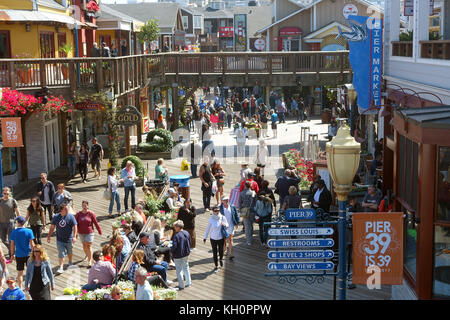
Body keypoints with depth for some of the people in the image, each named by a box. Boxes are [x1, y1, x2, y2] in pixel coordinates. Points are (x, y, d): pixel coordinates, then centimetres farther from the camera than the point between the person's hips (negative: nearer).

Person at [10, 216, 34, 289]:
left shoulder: (14, 232, -6)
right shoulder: (29, 231, -10)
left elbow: (12, 245, -1)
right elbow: (32, 244, -10)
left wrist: (12, 254, 10)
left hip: (18, 255, 1)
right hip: (28, 254, -1)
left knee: (20, 273, 11)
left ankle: (20, 288, 16)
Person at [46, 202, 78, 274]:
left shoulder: (71, 217, -10)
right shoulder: (56, 217, -4)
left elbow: (75, 227, -11)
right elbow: (52, 227, 5)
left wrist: (74, 236, -22)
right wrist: (49, 236, 5)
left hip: (69, 239, 0)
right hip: (60, 240, 0)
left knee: (69, 252, 19)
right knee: (61, 254, -4)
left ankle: (70, 262, 44)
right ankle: (60, 267, 0)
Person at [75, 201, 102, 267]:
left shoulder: (91, 213, -8)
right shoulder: (78, 214, -1)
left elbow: (96, 223, -3)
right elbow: (75, 223, 3)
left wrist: (99, 231, 2)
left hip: (89, 232, -3)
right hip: (81, 233, 3)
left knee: (89, 245, -8)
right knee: (84, 245, 16)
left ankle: (90, 261, -5)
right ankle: (86, 255, 43)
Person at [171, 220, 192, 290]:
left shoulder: (176, 235, -24)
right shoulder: (187, 233, -1)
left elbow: (174, 246, -25)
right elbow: (189, 243, 8)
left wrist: (171, 251, -6)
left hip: (178, 256, -7)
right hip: (186, 254, 7)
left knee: (179, 270, 5)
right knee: (186, 268, 22)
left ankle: (181, 285, 10)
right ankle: (188, 282, 28)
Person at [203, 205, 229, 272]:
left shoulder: (222, 217, -12)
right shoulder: (211, 219, -15)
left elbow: (227, 225, 2)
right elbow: (208, 228, -4)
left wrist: (225, 224, -23)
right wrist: (205, 237, 1)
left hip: (221, 238, 1)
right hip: (213, 238, -1)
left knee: (221, 251, 17)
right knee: (214, 253, 9)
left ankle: (221, 259, 51)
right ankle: (216, 266, 27)